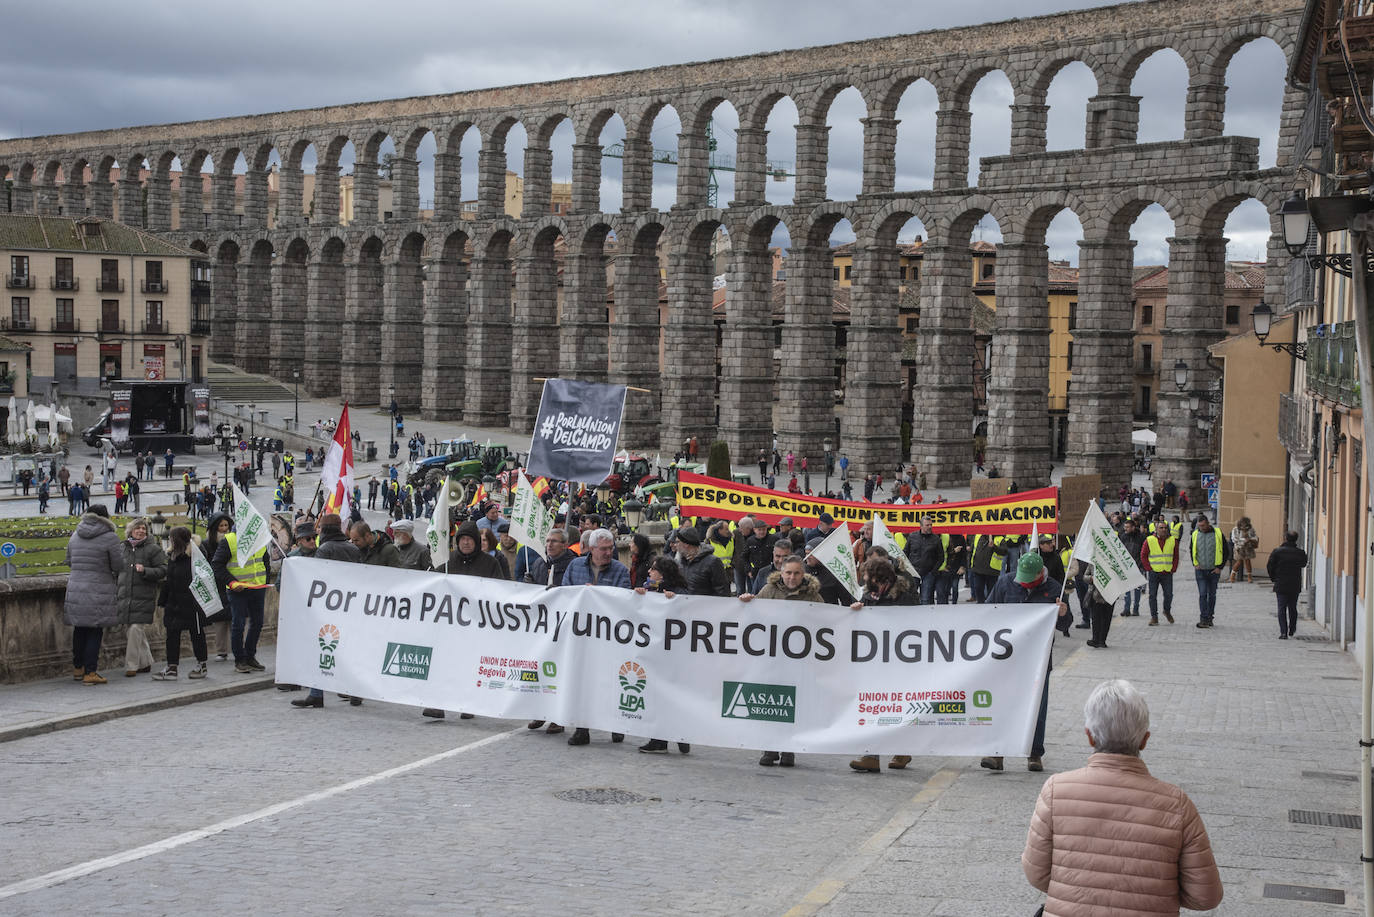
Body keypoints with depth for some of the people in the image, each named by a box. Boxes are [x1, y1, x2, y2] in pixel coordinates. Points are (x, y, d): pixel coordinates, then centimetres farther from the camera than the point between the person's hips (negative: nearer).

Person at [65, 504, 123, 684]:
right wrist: (120, 550, 12)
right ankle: (90, 672, -3)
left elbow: (69, 561, 18)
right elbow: (118, 566, -7)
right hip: (99, 591, -5)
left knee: (80, 629, 15)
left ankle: (77, 668, 25)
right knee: (95, 631, -2)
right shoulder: (109, 537, -8)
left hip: (75, 588, 5)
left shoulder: (75, 536, 10)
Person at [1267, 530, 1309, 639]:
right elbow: (1304, 564, 15)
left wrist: (1273, 578, 8)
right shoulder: (1300, 553, -1)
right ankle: (1292, 630, 27)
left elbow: (1270, 567, -6)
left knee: (1282, 609, -1)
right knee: (1293, 608, 17)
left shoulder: (1277, 551, -8)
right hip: (1295, 585, 3)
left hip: (1281, 585, -2)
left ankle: (1283, 632, -11)